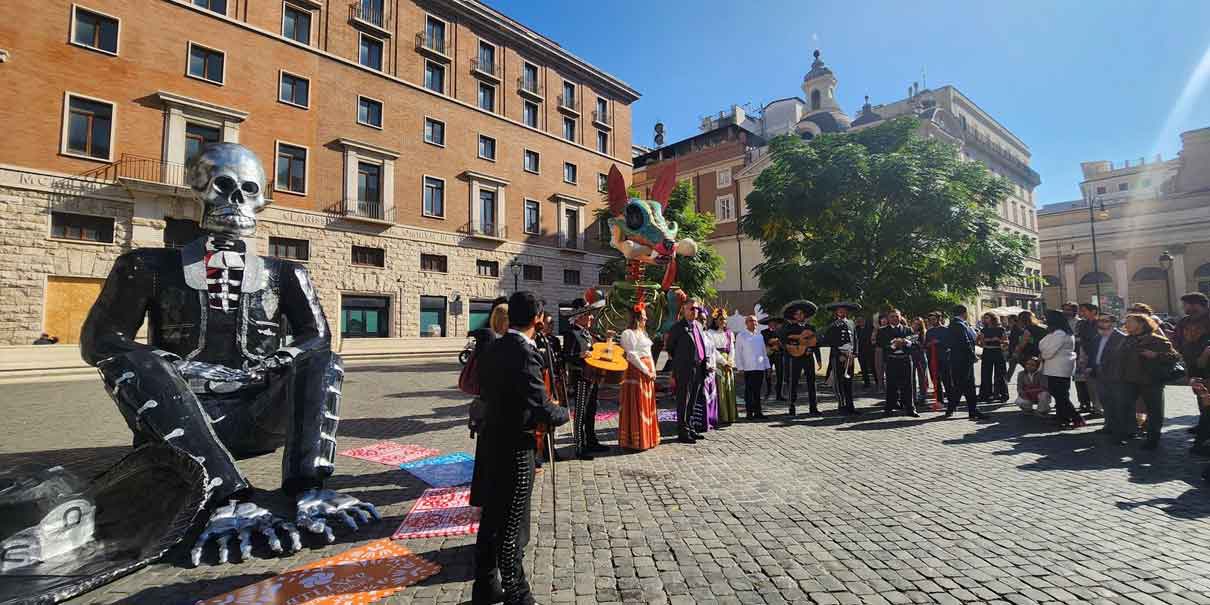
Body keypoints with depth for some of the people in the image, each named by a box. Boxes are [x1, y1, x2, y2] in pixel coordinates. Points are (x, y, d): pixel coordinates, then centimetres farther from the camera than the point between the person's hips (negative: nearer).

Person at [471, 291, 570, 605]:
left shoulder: (493, 349, 4)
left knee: (490, 519, 20)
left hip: (490, 443, 9)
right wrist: (564, 413, -3)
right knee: (512, 527, 6)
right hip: (514, 449, -8)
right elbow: (541, 410, -22)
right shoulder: (525, 353, -22)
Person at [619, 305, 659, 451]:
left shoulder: (643, 332, 18)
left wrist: (653, 370, 6)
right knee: (636, 406, -4)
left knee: (647, 405, 12)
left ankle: (647, 438, 21)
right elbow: (631, 355, -16)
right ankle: (635, 440, 3)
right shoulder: (628, 333, -10)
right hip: (636, 372, -9)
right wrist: (646, 371, -14)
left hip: (648, 372, 9)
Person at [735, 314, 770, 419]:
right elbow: (738, 353, -2)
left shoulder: (759, 335, 15)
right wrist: (740, 367, -8)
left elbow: (764, 351, 19)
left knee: (757, 391, 8)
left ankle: (757, 411, 14)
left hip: (760, 367, 4)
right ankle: (749, 412, 4)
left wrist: (767, 365, 14)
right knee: (749, 391, -1)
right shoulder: (741, 336, 0)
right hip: (748, 368, -4)